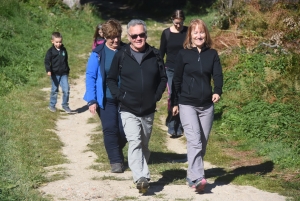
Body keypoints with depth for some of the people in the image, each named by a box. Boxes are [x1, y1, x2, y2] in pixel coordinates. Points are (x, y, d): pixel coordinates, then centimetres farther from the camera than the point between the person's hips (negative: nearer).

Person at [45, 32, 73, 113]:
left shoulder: (64, 50, 7)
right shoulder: (51, 51, -7)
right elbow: (47, 61, -14)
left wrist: (67, 71, 23)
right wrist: (48, 70, -29)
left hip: (64, 74, 3)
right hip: (55, 74, -3)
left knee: (66, 90, -5)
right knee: (54, 90, 8)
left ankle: (65, 105, 9)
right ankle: (52, 105, 23)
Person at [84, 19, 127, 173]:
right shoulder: (98, 53, -4)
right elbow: (90, 77, -2)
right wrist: (91, 100, -8)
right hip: (105, 100, -1)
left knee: (123, 131, 2)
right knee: (110, 129, -6)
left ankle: (116, 153, 30)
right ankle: (115, 161, 6)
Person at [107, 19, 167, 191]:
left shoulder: (155, 55, 1)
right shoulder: (121, 56, -4)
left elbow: (163, 78, 10)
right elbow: (111, 79, 4)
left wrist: (157, 95, -3)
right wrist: (119, 96, -9)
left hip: (148, 111, 3)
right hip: (129, 110, -3)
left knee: (144, 145, 16)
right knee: (135, 142, -20)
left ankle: (142, 175, 33)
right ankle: (141, 178, -26)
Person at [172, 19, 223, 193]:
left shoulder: (212, 54, 4)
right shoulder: (183, 54, -2)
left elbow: (218, 75, -6)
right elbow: (177, 80, 2)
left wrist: (218, 92, -25)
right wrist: (175, 103, 3)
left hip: (207, 106, 4)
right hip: (187, 105, -3)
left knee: (203, 143, 9)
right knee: (194, 141, -16)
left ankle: (192, 175, 24)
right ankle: (197, 178, -21)